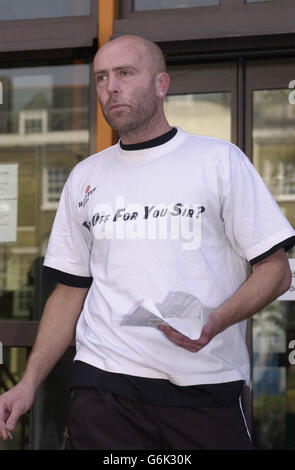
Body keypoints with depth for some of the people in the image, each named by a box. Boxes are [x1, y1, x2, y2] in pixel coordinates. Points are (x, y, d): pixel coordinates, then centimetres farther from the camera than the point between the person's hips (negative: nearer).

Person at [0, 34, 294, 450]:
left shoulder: (220, 160, 4)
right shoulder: (85, 178, 15)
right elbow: (71, 291, 17)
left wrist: (216, 321, -17)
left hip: (208, 386, -2)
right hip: (104, 386, 2)